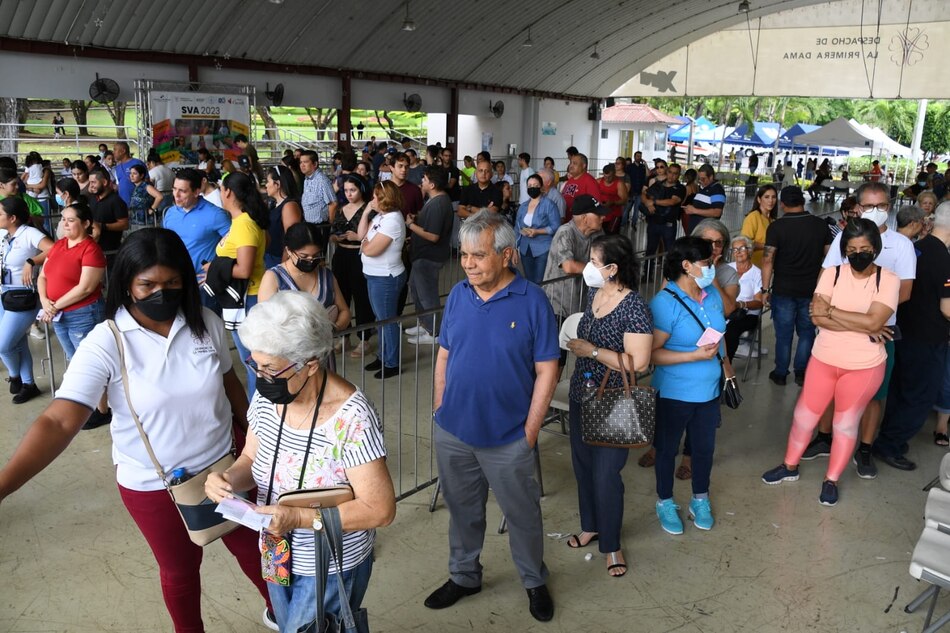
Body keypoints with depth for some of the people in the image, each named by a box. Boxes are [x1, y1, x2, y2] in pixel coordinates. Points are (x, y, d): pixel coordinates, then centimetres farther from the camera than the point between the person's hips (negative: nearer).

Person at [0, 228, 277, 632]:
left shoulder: (206, 323, -11)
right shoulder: (106, 343, -21)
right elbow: (59, 421, -28)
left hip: (222, 465, 3)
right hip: (152, 486, -2)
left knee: (251, 546, 21)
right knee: (179, 570, 20)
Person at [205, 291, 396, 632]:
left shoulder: (352, 419, -29)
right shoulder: (267, 398, -9)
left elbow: (380, 510, -25)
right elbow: (251, 460, 5)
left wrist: (297, 517, -31)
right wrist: (229, 478, -17)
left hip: (331, 569, -6)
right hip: (276, 558, 7)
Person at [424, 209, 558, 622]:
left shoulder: (532, 301, -15)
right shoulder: (457, 295, -2)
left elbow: (546, 371, -11)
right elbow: (444, 356, 8)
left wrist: (529, 431, -11)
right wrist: (439, 412, 6)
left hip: (508, 438, -3)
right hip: (452, 432, 4)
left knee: (522, 515, 16)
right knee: (462, 511, 21)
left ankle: (535, 581, 40)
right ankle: (463, 576, 44)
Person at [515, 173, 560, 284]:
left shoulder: (548, 204, -5)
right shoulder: (523, 206, 12)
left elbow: (556, 227, -10)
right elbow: (517, 227, 16)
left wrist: (537, 231, -19)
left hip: (543, 250, -5)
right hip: (525, 249, 5)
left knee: (540, 282, -7)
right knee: (528, 280, 10)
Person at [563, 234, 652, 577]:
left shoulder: (634, 308, -23)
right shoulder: (594, 293, 1)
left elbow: (638, 362, -27)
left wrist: (592, 351, -23)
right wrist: (576, 344, 6)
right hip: (581, 395, 8)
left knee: (605, 475, 3)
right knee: (582, 465, 20)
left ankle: (611, 545, 25)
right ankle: (591, 526, 42)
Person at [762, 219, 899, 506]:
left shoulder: (888, 280, -11)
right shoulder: (832, 274, -6)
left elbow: (874, 321, -24)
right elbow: (817, 317, -18)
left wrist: (831, 311, -19)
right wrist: (863, 328, -23)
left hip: (864, 366, -2)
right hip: (824, 359, 2)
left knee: (846, 423, 12)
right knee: (805, 414, 13)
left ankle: (831, 480, 29)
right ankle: (790, 466, 34)